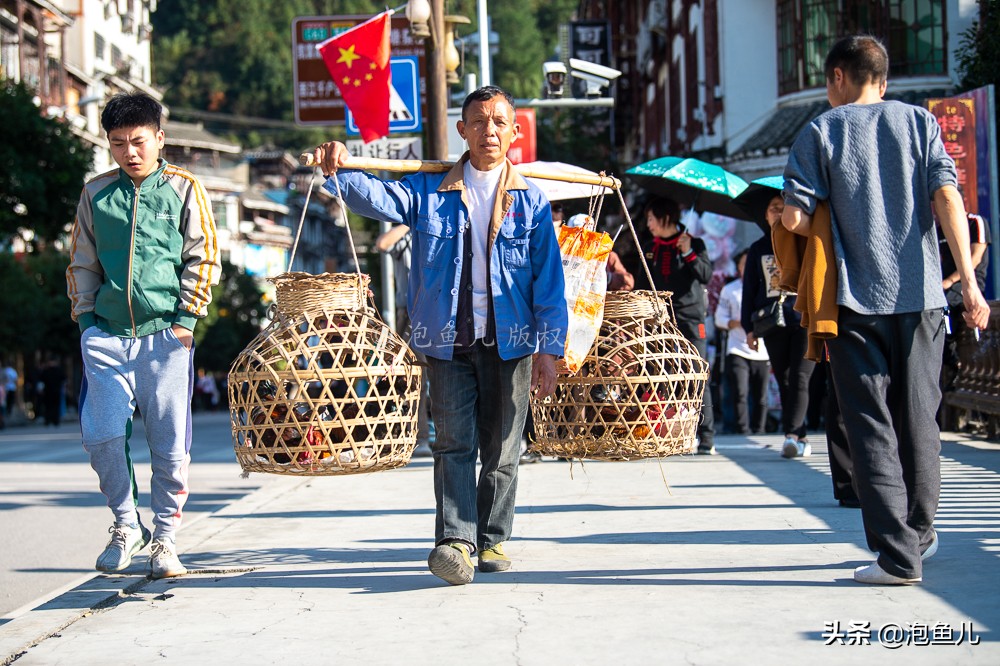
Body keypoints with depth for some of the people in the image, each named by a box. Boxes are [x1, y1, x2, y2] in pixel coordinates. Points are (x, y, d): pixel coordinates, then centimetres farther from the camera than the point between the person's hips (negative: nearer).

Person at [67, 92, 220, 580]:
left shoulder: (183, 189, 5)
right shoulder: (96, 193, 11)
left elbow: (203, 259, 4)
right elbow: (82, 262, 17)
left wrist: (186, 319, -4)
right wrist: (85, 318, 7)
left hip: (165, 334, -2)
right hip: (106, 335, 2)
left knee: (169, 443, 0)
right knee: (102, 436, -6)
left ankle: (164, 538, 13)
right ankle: (126, 524, 14)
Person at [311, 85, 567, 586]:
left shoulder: (530, 200, 5)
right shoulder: (431, 191, 6)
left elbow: (549, 278, 3)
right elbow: (378, 196, -7)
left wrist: (549, 347, -3)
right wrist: (338, 171, -28)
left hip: (510, 341, 1)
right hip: (450, 340, 0)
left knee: (502, 448, 7)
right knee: (454, 443, -7)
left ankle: (492, 539, 19)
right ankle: (454, 541, -12)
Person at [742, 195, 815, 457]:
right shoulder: (758, 249, 15)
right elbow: (749, 289, 15)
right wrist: (749, 327, 8)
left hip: (805, 320, -3)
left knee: (799, 378, -15)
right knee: (784, 383, 3)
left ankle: (793, 434, -24)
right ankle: (800, 439, 8)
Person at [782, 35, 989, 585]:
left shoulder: (819, 133, 1)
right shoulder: (919, 121, 7)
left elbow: (794, 218, -7)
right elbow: (947, 198, -4)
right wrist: (968, 282, -6)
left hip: (855, 299, -3)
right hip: (919, 293, 3)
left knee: (871, 425, 0)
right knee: (918, 418, 16)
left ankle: (898, 554, -7)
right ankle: (920, 534, 29)